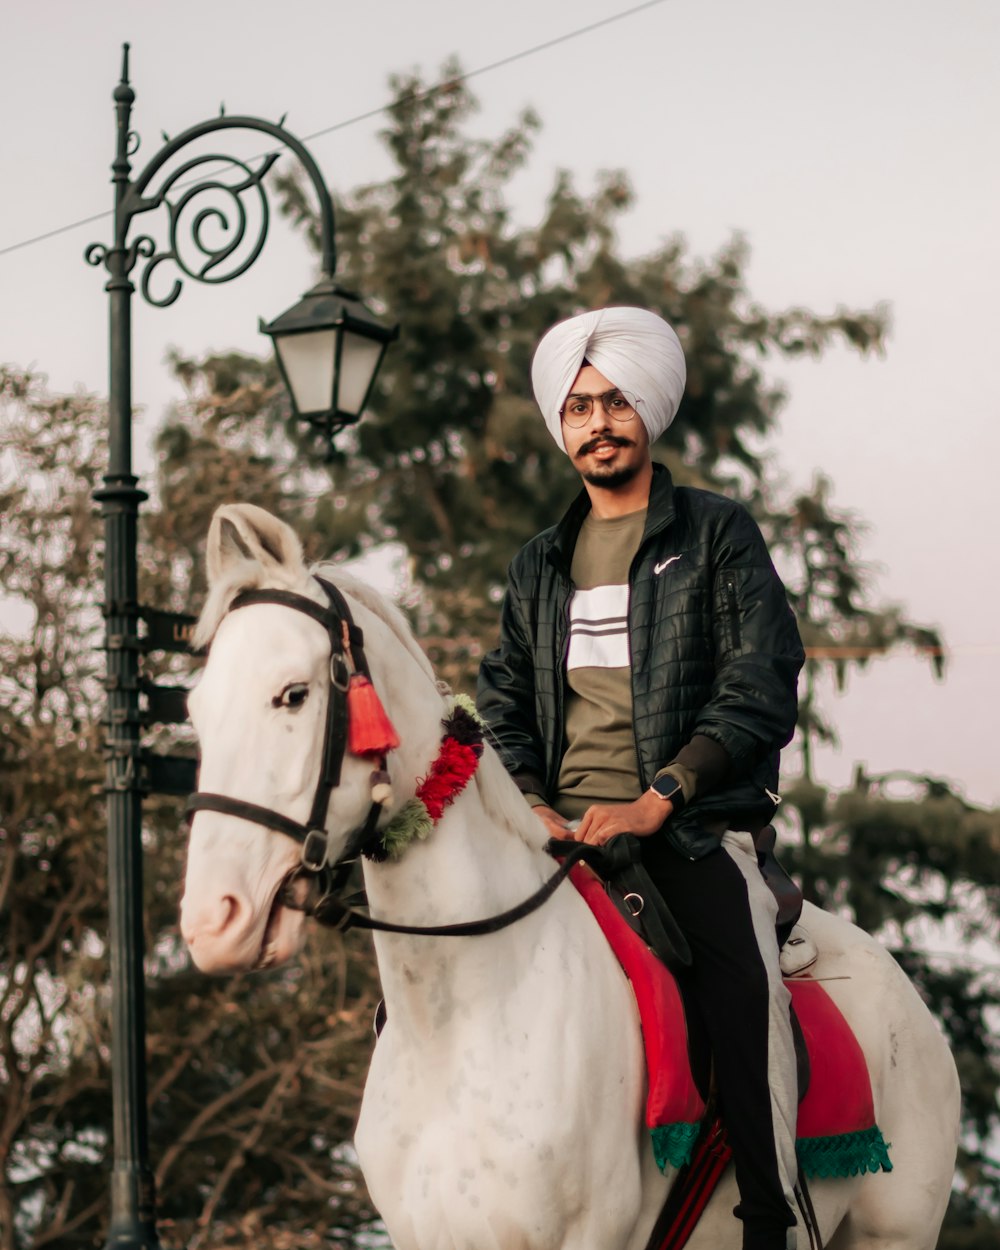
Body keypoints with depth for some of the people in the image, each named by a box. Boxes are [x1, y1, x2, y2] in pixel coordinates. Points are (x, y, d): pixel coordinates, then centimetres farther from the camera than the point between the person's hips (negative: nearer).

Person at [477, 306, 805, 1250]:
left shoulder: (717, 536, 5)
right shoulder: (538, 567, 19)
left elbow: (759, 694, -5)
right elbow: (503, 704, 16)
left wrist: (654, 802, -15)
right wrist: (534, 804, -4)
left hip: (691, 829, -5)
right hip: (558, 833, 5)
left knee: (744, 978, -32)